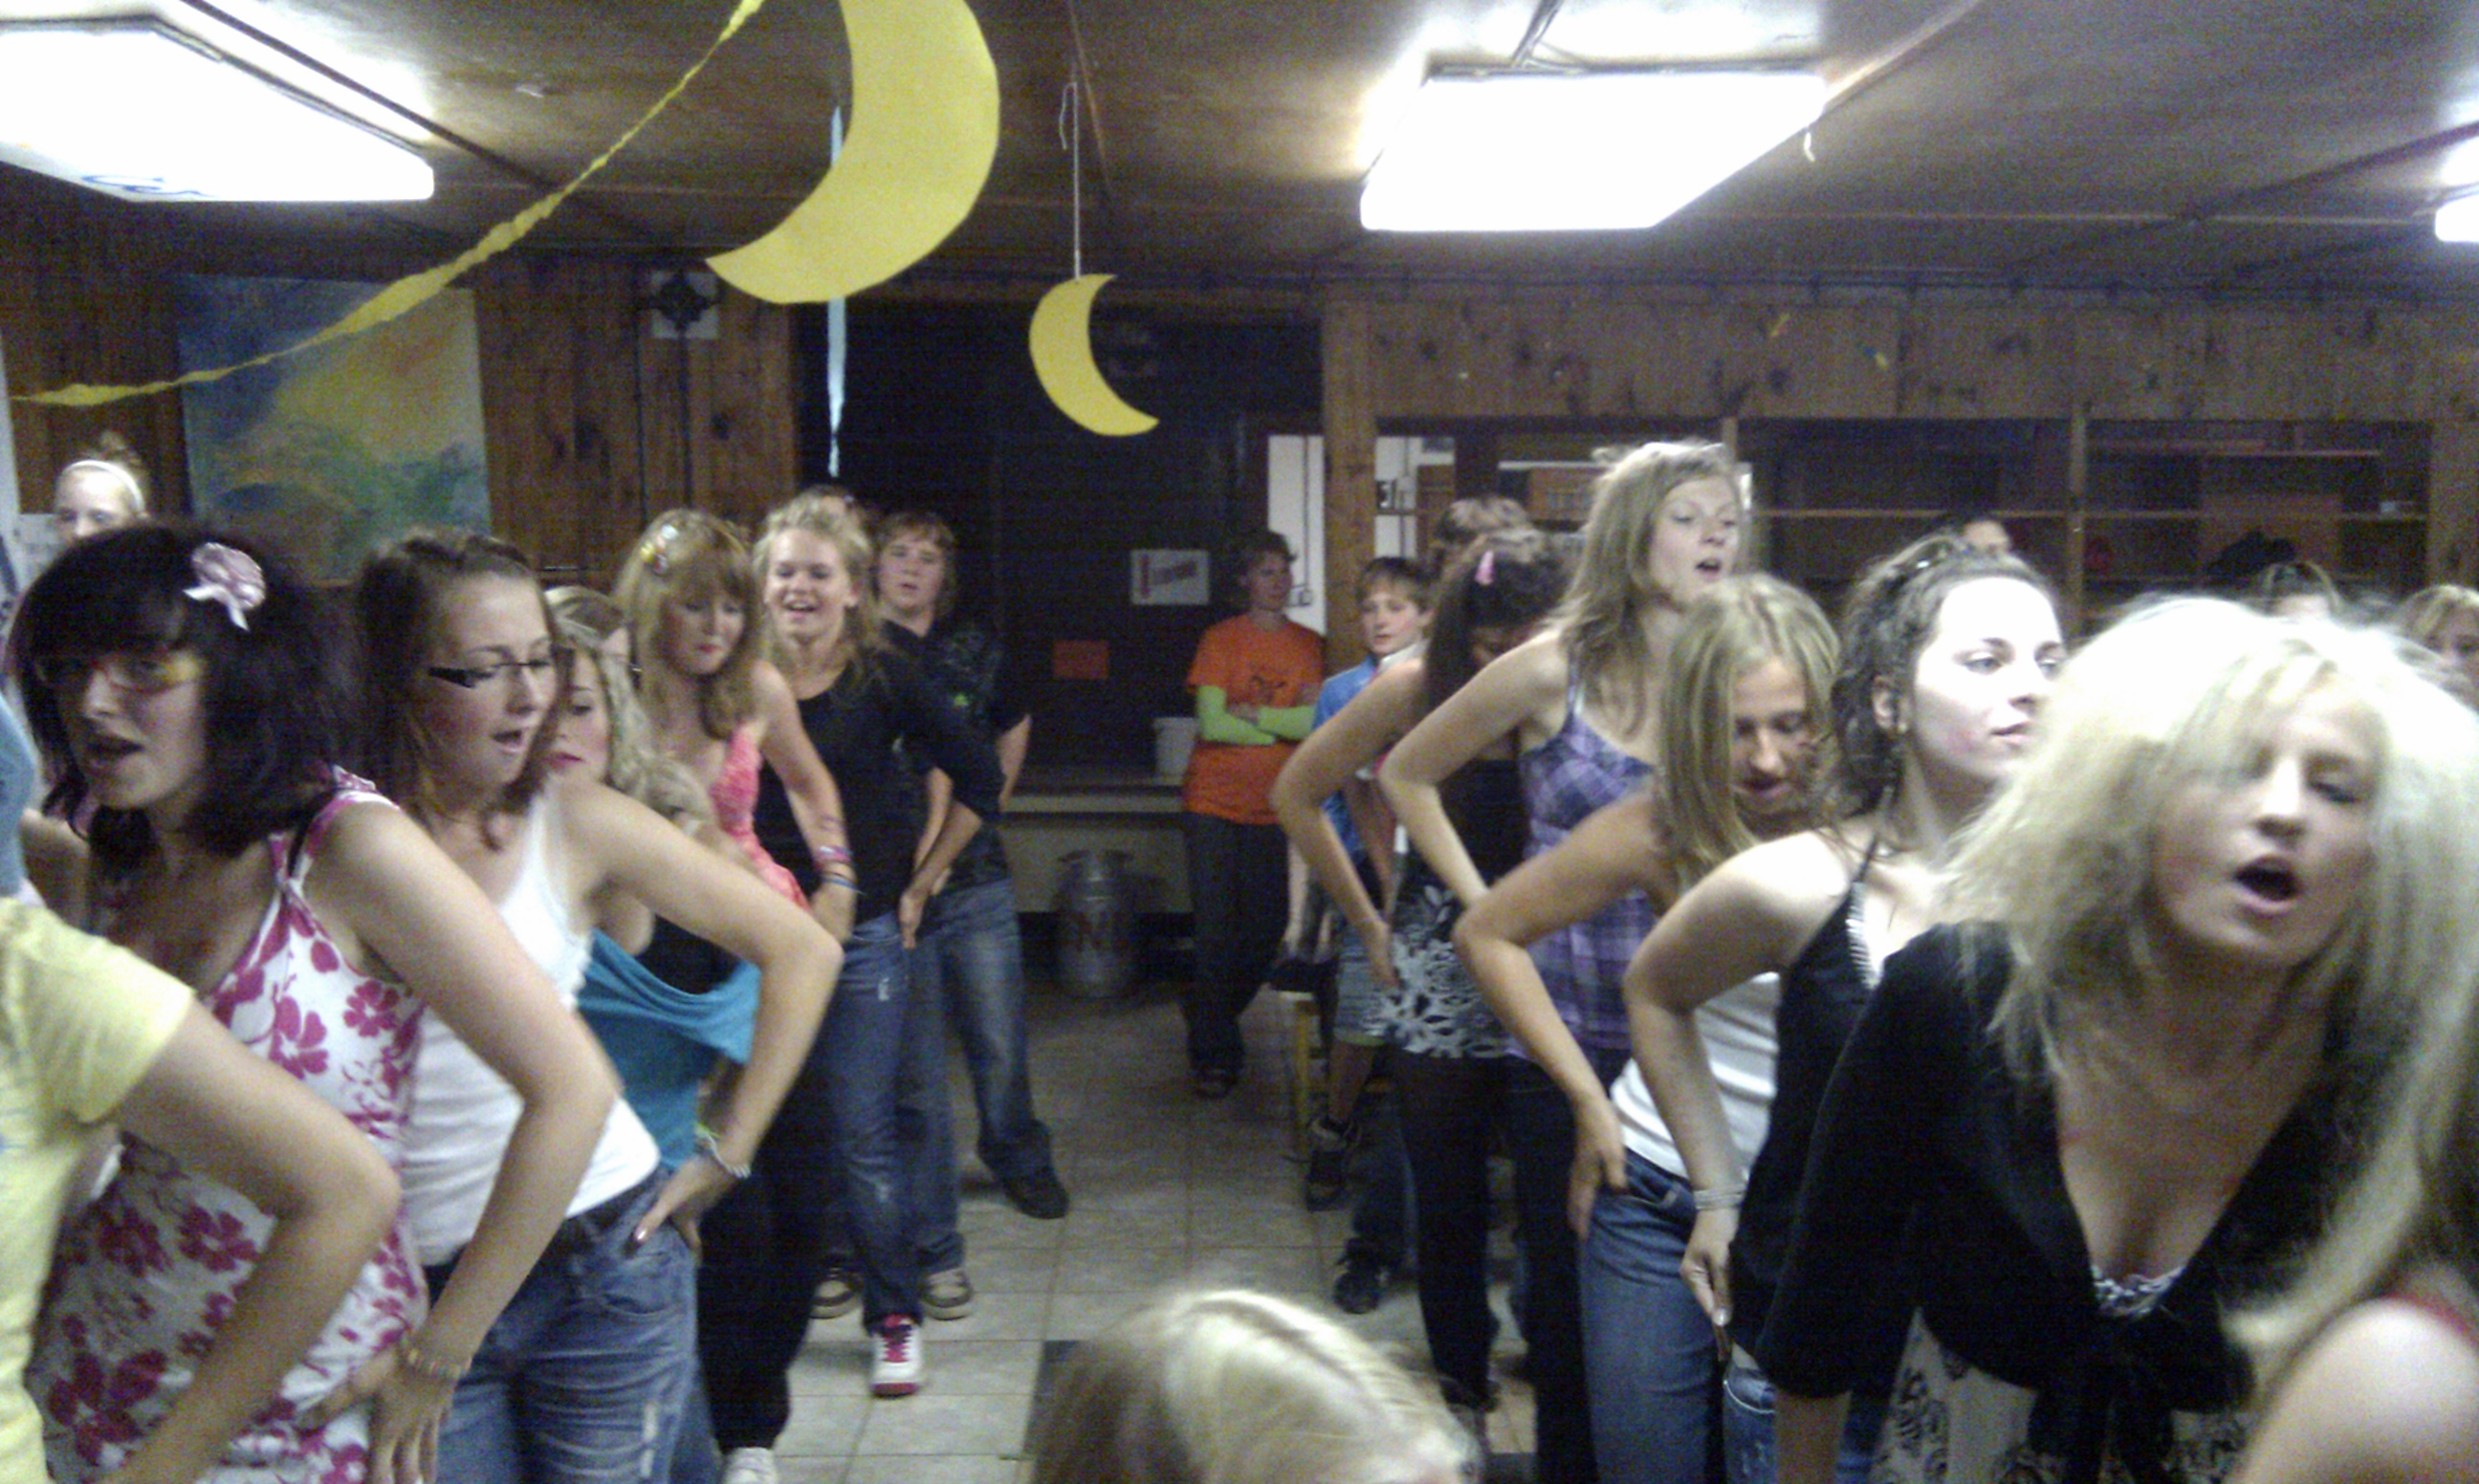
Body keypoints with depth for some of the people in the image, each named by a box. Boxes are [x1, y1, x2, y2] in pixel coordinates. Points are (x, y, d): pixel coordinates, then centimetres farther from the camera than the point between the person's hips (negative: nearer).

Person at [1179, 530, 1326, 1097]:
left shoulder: (1309, 645, 8)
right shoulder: (1221, 640, 0)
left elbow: (1318, 720, -6)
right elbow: (1211, 723, -11)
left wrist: (1247, 713, -11)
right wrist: (1285, 727, -5)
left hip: (1275, 810, 3)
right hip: (1215, 804, -3)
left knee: (1267, 933, 6)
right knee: (1218, 934, -2)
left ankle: (1205, 1011, 33)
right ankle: (1212, 1055, 11)